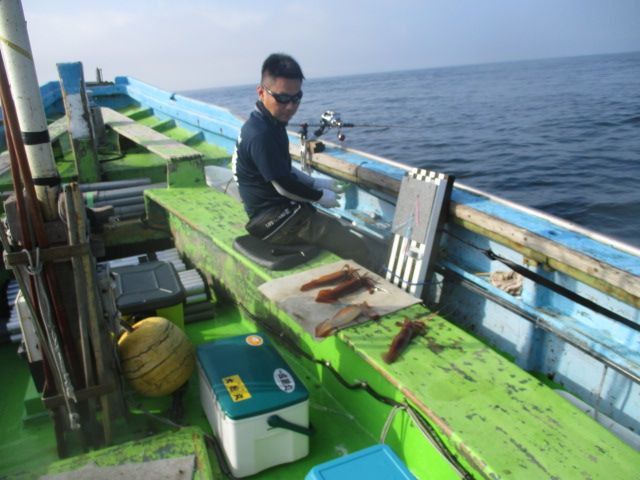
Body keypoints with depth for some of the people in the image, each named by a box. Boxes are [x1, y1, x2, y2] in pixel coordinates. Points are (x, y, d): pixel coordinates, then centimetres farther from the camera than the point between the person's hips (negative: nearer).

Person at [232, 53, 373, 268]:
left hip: (275, 212, 11)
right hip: (277, 221, -11)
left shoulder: (267, 124, 7)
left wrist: (316, 182, 9)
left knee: (339, 229, 25)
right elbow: (284, 186, -20)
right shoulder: (262, 135, -25)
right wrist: (322, 197, -5)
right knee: (357, 249, -12)